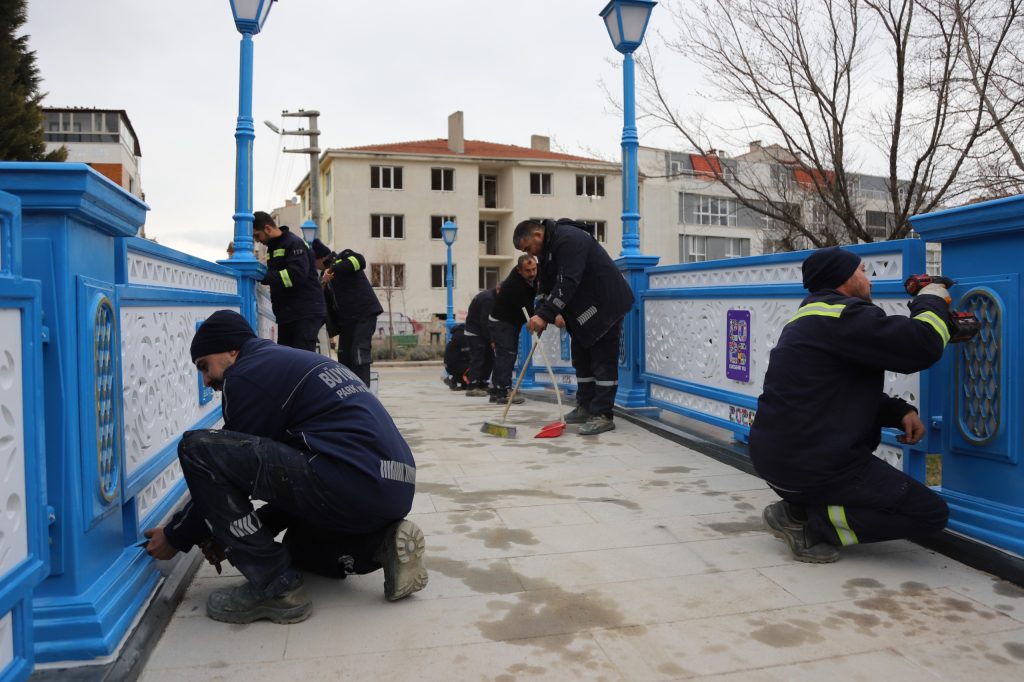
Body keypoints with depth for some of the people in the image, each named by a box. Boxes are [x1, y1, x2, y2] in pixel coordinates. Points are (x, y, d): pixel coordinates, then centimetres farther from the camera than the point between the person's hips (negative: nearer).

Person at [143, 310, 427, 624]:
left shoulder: (248, 373, -1)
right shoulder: (298, 362, 27)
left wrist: (176, 537, 18)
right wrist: (231, 534, 29)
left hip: (350, 484, -10)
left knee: (197, 448, -6)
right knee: (299, 547, 37)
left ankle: (275, 588, -3)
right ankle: (382, 546, 9)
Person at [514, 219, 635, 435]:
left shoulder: (568, 239, -24)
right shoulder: (548, 248, 9)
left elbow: (567, 283, -33)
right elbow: (548, 287, 8)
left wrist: (545, 315, -35)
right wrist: (539, 314, -6)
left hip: (606, 305, -10)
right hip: (583, 309, 10)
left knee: (603, 361, -7)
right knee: (581, 358, 13)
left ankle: (603, 415, -3)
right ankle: (585, 407, 22)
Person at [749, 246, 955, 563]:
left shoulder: (812, 318, 19)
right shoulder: (843, 314, -13)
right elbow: (921, 345, -20)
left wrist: (900, 412, 5)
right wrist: (932, 301, 1)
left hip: (774, 456, 9)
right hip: (812, 466, -9)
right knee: (931, 512, 0)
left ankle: (798, 508, 13)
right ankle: (811, 524, -9)